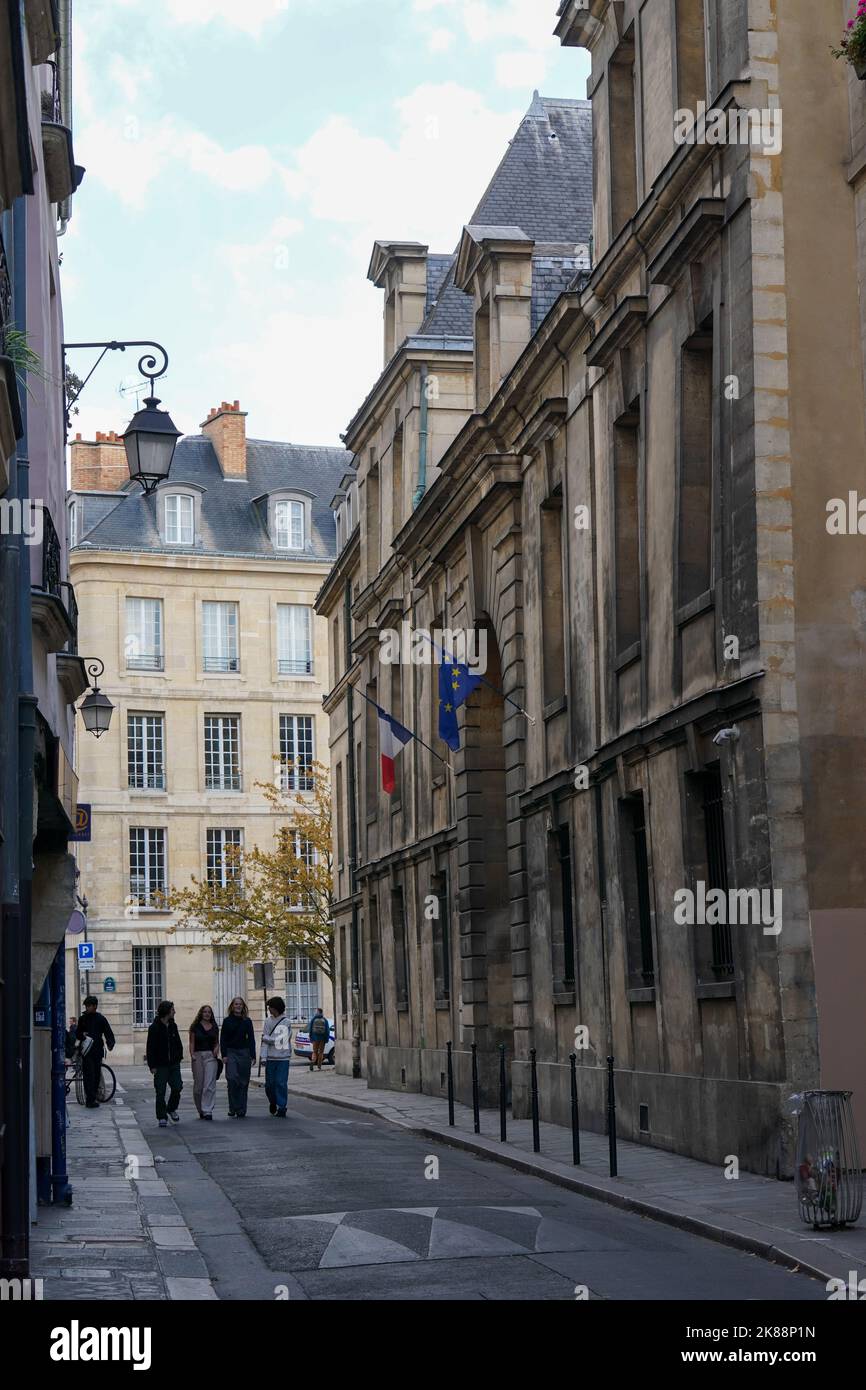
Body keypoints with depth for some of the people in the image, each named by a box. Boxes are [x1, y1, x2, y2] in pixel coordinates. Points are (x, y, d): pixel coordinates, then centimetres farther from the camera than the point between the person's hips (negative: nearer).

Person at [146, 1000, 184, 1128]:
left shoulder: (173, 1026, 9)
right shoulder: (154, 1028, -9)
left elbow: (178, 1043, 18)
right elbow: (150, 1048, -10)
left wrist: (179, 1057, 8)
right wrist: (152, 1066, -13)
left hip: (174, 1064, 5)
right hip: (160, 1065, -5)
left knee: (177, 1087, 0)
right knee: (161, 1092, -1)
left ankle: (172, 1109, 25)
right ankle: (162, 1118, 6)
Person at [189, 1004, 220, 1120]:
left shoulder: (214, 1027, 13)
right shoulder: (195, 1027, 6)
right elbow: (192, 1043, 4)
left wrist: (217, 1049, -2)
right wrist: (192, 1055, -10)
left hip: (211, 1056, 1)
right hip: (198, 1055, -1)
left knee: (210, 1085, -10)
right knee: (198, 1085, 4)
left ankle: (207, 1111, -12)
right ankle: (200, 1110, 20)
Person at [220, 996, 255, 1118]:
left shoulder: (247, 1021, 7)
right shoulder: (227, 1021, 4)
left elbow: (251, 1039, 7)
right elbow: (222, 1039, 3)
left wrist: (253, 1056, 1)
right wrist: (224, 1055, -6)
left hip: (244, 1053, 2)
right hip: (231, 1052, -1)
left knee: (243, 1082, 2)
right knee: (232, 1079, -15)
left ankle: (241, 1111, 8)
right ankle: (233, 1109, -9)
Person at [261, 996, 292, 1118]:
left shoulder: (285, 1022, -4)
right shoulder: (268, 1021, 6)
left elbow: (280, 1039, -9)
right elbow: (264, 1041, 4)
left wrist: (266, 1038, 0)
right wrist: (263, 1057, -3)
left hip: (283, 1058, -3)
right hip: (270, 1057, 3)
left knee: (281, 1083, -4)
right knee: (269, 1084, 5)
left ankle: (281, 1108, 3)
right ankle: (273, 1102, 29)